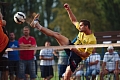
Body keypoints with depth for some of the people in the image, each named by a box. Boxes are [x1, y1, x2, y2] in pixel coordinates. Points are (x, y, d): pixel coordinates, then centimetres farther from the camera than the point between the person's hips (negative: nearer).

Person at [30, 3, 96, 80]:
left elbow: (86, 55, -22)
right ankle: (38, 26, -3)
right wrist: (69, 9, 4)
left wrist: (75, 50, -34)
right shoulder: (82, 30, -3)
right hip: (72, 47, 7)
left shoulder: (92, 40, -24)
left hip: (78, 55, -7)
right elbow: (74, 21, 12)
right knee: (57, 35, -7)